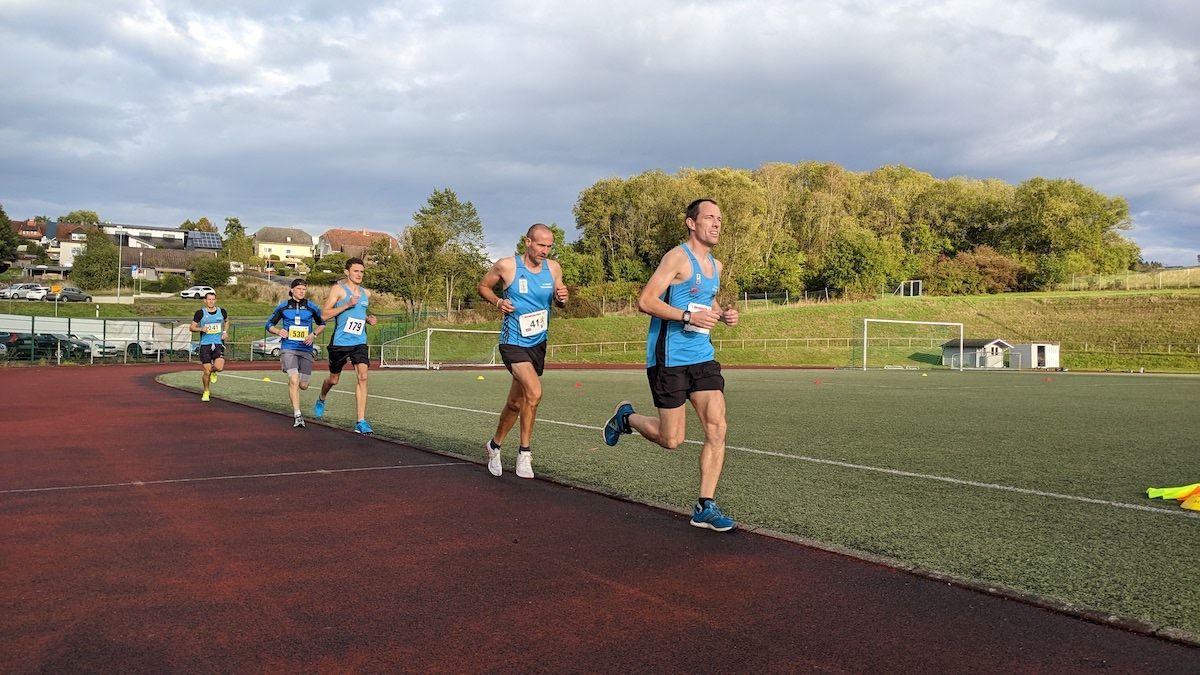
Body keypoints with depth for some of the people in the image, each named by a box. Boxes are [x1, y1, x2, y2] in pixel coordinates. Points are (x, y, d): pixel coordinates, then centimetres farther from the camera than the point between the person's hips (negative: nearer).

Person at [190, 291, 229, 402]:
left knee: (219, 367, -19)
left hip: (219, 343, 1)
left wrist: (225, 332, 10)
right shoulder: (200, 312, -2)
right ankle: (206, 392, 21)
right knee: (206, 371, -1)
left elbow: (226, 321, 26)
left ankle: (213, 371, 20)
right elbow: (192, 327, 3)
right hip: (205, 344, -1)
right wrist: (201, 329, -17)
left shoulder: (221, 311, 5)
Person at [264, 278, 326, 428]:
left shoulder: (311, 307, 4)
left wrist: (314, 334, -1)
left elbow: (322, 323, 18)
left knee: (303, 385, 4)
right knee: (294, 380, -20)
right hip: (288, 348, -2)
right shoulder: (283, 306, 3)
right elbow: (269, 324, 12)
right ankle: (297, 415, -14)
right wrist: (278, 331, -9)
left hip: (306, 349, 2)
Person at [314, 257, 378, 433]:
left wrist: (368, 319, 8)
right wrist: (347, 305, -21)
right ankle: (321, 400, 49)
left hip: (360, 342, 3)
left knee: (363, 377, -15)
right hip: (340, 343, -3)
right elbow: (324, 315, -13)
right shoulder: (338, 289, -5)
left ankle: (361, 422, -15)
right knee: (333, 379, 14)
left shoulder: (366, 293, 11)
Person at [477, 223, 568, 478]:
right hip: (513, 342, -5)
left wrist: (562, 297, -10)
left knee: (516, 403, 16)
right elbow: (483, 286, 6)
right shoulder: (506, 266, -9)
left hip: (538, 343, 5)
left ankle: (494, 445, 38)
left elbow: (558, 300, 14)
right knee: (534, 392, -26)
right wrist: (498, 301, -14)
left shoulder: (553, 268, 2)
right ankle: (524, 453, -8)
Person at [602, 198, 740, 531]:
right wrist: (688, 316, -25)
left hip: (703, 357, 7)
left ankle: (705, 507, 5)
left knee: (717, 429, -4)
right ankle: (626, 417, 29)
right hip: (669, 358, -7)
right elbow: (645, 301, -17)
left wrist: (722, 315, 9)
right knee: (672, 439, 0)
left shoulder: (715, 265, 16)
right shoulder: (678, 257, -10)